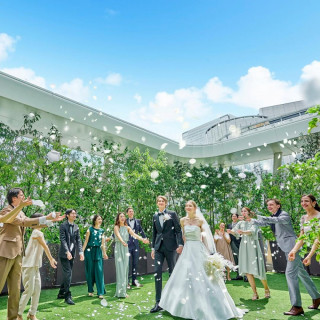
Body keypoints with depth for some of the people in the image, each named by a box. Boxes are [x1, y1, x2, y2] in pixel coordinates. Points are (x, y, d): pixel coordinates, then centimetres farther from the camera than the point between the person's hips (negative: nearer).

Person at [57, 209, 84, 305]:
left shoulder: (76, 227, 10)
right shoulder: (63, 225, -8)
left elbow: (78, 240, 5)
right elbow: (62, 239, -15)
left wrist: (81, 252, -7)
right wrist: (67, 252, -25)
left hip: (72, 254, 6)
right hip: (64, 254, -6)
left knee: (67, 274, 13)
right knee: (68, 273, -10)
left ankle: (61, 294, 27)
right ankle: (67, 296, -3)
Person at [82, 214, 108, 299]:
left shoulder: (102, 231, 9)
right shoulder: (90, 230, -3)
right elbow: (86, 241, -3)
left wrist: (104, 253, 15)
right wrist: (82, 251, -8)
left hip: (98, 251, 3)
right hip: (90, 251, -3)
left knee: (99, 271, -2)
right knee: (90, 270, 5)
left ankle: (100, 292, 2)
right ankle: (90, 291, 21)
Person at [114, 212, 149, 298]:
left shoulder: (127, 227, 8)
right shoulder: (116, 227, -3)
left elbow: (134, 234, -7)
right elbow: (118, 235, -22)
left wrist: (142, 239, -25)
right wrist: (122, 242, -43)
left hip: (125, 249, 4)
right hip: (118, 249, -4)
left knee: (125, 269, 6)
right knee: (120, 269, -6)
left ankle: (124, 291, 15)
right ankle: (120, 292, -3)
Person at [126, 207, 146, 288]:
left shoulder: (137, 221, 10)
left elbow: (141, 231, 13)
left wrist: (145, 238, 4)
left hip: (135, 244, 4)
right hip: (127, 244, -3)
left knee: (135, 263, 9)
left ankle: (134, 280, 20)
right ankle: (127, 281, 8)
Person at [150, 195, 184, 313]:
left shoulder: (172, 214, 0)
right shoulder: (155, 216, 11)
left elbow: (178, 230, -3)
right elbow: (154, 232, 15)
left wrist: (180, 244, -12)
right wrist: (153, 248, 14)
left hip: (170, 247, -3)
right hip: (159, 247, 3)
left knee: (172, 272, 8)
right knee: (157, 272, -4)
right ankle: (158, 302, 3)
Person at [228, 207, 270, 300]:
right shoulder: (240, 223, 12)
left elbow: (252, 231, -20)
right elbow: (235, 230, -3)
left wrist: (243, 232, -39)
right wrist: (230, 231, -26)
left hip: (253, 246, -4)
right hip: (244, 247, 4)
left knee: (258, 270, -2)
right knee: (248, 271, -1)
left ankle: (266, 289, 23)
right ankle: (255, 293, 11)